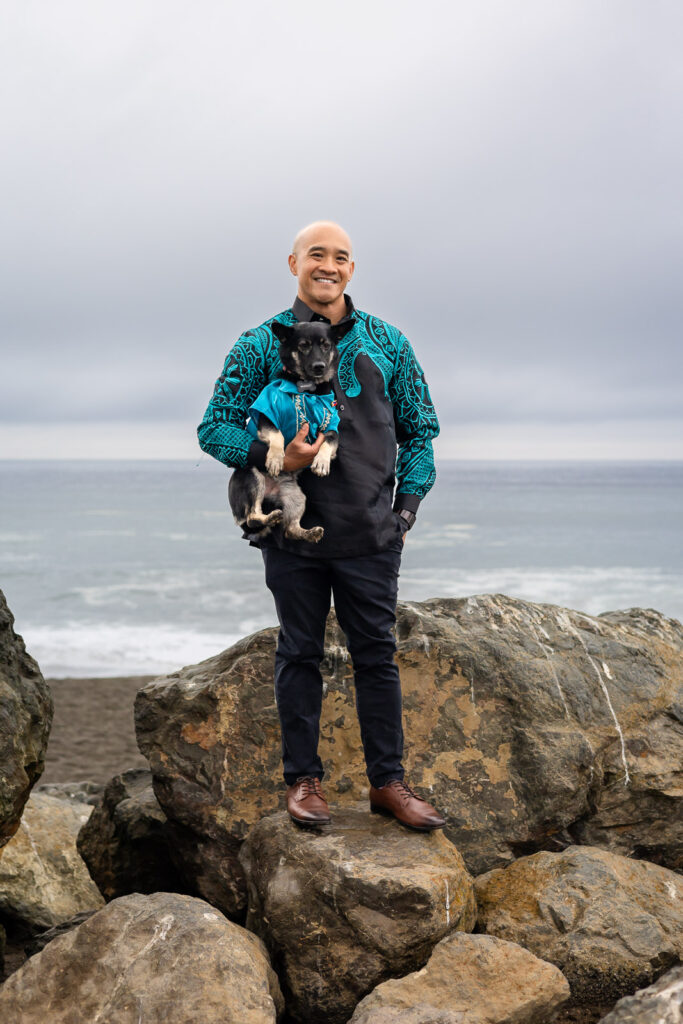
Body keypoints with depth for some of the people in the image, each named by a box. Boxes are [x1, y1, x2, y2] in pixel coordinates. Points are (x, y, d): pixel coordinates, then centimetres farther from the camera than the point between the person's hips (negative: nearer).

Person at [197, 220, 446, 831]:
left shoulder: (387, 344, 7)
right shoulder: (263, 345, 1)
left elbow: (420, 429, 14)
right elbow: (215, 428, 0)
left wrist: (407, 504, 4)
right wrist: (274, 458, -17)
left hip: (371, 535, 2)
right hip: (294, 532, -1)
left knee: (377, 654, 6)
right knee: (300, 655, 7)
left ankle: (388, 782, 16)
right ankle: (303, 780, 19)